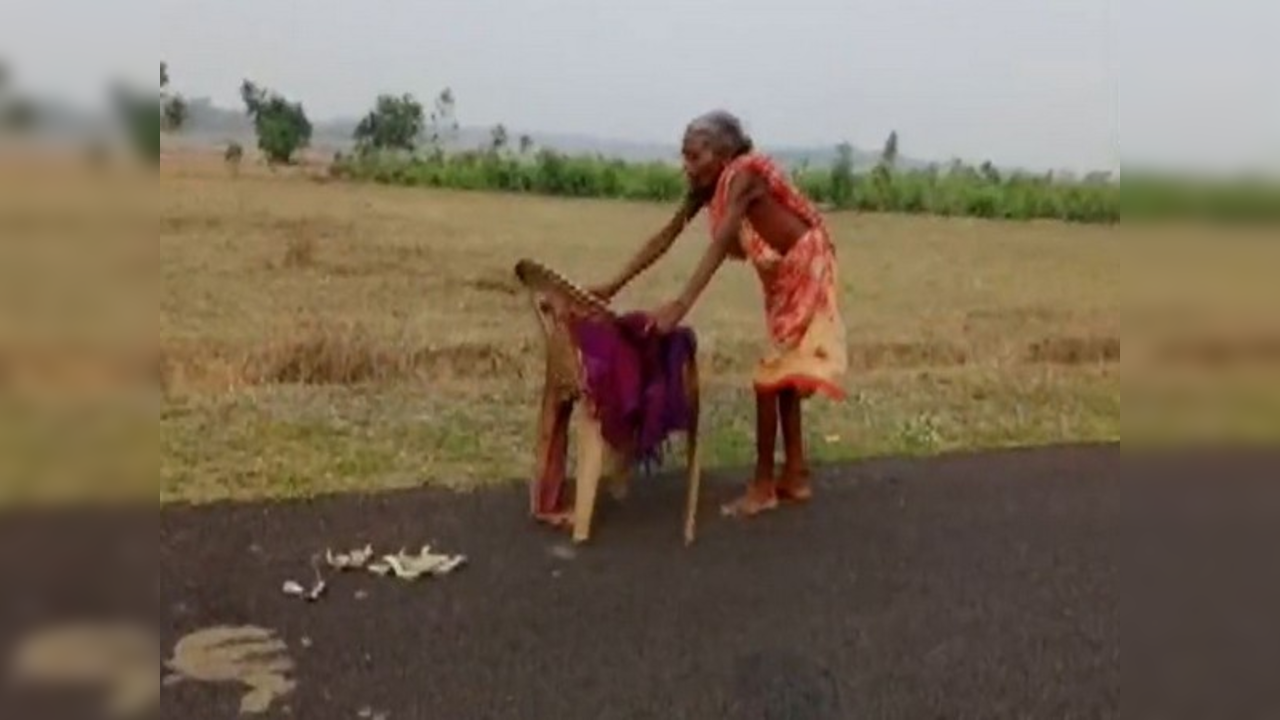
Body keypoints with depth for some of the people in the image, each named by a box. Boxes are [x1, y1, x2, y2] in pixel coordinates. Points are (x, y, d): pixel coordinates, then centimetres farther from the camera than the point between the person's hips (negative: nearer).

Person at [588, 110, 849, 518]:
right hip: (781, 277, 9)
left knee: (769, 377, -7)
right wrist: (613, 286, -5)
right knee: (781, 375, 13)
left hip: (805, 271, -9)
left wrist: (680, 307, -47)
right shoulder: (707, 187, -3)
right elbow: (665, 238, -1)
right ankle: (794, 476, 22)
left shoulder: (744, 177, -27)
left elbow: (718, 246, -38)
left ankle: (763, 484, 3)